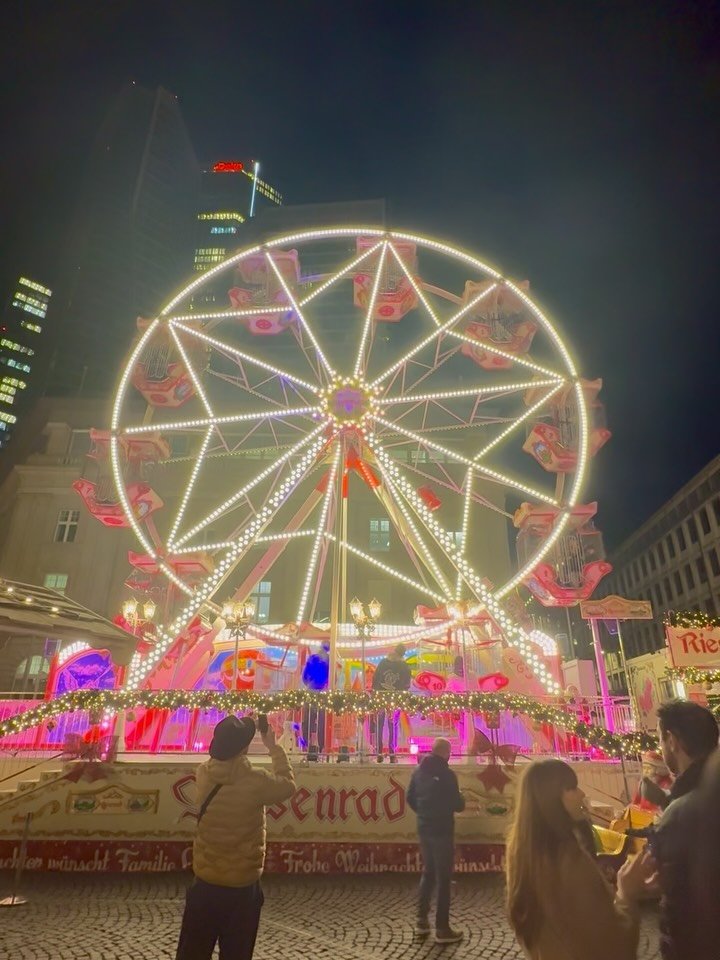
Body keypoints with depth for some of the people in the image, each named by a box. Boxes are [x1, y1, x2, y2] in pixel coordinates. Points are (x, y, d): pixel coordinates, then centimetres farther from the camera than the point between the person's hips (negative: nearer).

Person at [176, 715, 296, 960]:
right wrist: (274, 748, 2)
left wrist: (233, 732, 10)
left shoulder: (204, 773, -11)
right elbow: (287, 785, -4)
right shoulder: (254, 781, -23)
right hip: (242, 887, -3)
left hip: (205, 883, 4)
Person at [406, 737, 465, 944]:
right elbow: (458, 805, -15)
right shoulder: (447, 774, -18)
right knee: (443, 878, 4)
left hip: (424, 829, 7)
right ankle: (442, 929, 10)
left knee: (428, 873, 19)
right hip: (442, 831, -7)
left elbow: (410, 798, 10)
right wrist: (461, 799, 7)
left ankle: (422, 920, 24)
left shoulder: (418, 771, 2)